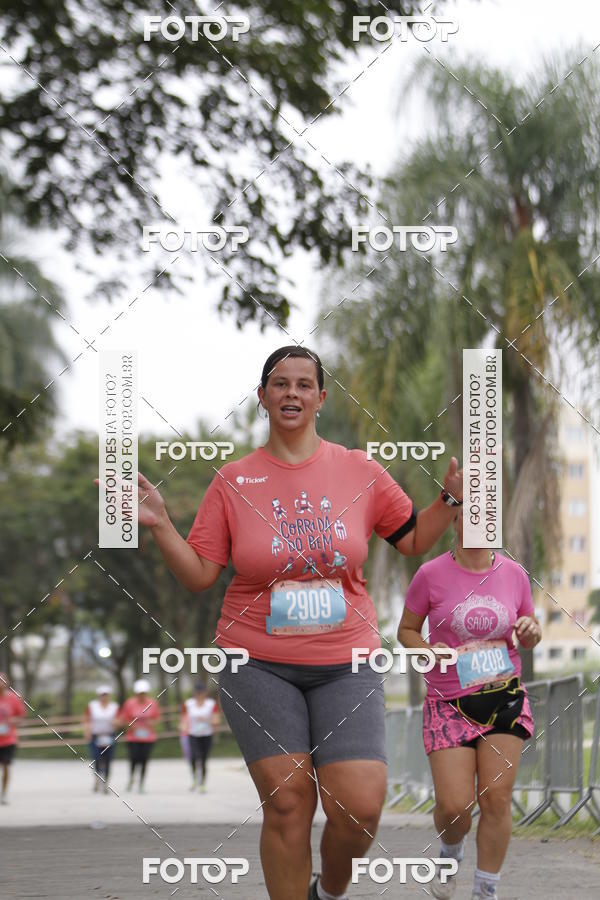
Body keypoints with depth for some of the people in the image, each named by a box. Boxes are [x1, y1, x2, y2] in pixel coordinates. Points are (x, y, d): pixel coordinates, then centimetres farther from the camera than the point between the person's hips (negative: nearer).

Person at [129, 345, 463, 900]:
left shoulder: (360, 470, 5)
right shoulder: (233, 481, 3)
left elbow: (415, 540, 15)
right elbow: (199, 575, 3)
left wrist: (451, 497, 1)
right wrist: (159, 524, -9)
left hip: (345, 664, 1)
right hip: (259, 664, -1)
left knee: (360, 808, -9)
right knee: (287, 803, -7)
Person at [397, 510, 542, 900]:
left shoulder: (514, 574, 2)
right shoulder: (431, 574, -6)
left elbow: (529, 636, 14)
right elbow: (406, 631, 4)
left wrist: (531, 631, -9)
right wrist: (435, 653, -15)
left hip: (505, 696, 2)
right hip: (449, 702, -2)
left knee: (497, 797, -3)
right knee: (453, 805, -8)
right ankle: (451, 852, 27)